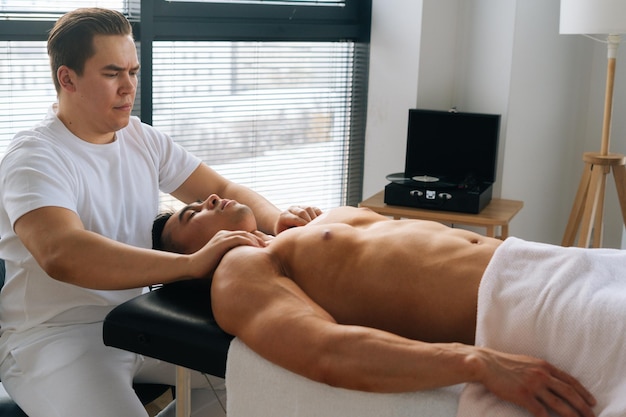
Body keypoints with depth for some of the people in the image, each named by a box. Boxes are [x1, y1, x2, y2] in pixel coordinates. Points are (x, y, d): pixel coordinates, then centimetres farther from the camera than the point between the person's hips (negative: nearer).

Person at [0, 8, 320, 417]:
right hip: (54, 337, -7)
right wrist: (192, 264, -43)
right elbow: (61, 254, -35)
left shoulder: (144, 140, 6)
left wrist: (275, 218, -16)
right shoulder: (34, 157, -17)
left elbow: (224, 190, 7)